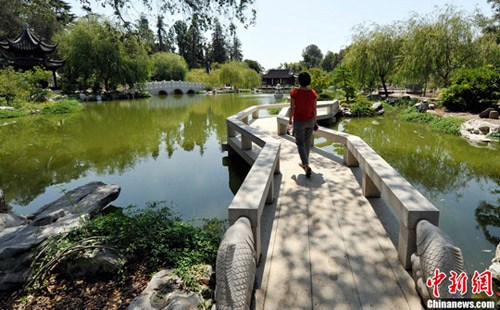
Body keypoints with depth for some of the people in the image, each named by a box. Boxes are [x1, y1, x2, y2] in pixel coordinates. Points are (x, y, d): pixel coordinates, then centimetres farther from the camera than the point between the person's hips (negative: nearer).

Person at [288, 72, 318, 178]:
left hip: (298, 121, -3)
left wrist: (290, 119, 5)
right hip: (310, 121, 4)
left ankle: (307, 166, -10)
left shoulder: (294, 92, -16)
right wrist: (315, 121, 11)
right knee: (307, 142, 19)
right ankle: (304, 163, 34)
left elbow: (292, 108, -11)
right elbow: (314, 109, -2)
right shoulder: (313, 93, -7)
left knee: (300, 143, 6)